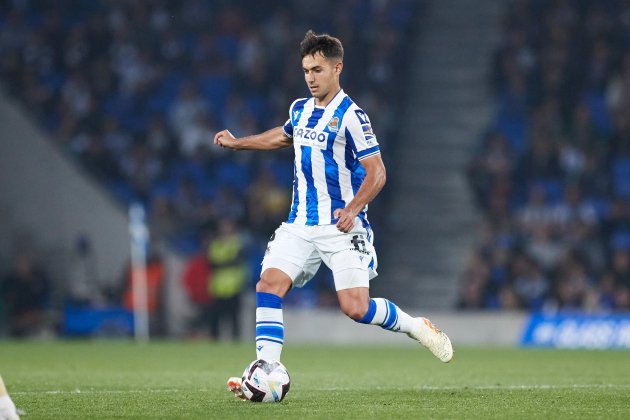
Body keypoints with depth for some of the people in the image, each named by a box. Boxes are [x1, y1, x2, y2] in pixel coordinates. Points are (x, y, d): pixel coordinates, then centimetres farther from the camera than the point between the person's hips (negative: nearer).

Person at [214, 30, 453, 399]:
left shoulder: (351, 116, -13)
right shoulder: (300, 109, 9)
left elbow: (376, 172, -14)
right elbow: (284, 136, 34)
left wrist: (352, 209, -26)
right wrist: (238, 143, 31)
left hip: (342, 228, -6)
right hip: (301, 226, 6)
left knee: (355, 307, -13)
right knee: (269, 285, -11)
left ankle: (418, 328, 12)